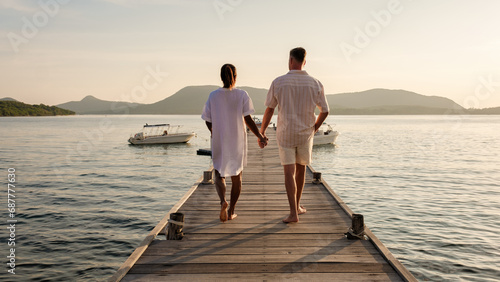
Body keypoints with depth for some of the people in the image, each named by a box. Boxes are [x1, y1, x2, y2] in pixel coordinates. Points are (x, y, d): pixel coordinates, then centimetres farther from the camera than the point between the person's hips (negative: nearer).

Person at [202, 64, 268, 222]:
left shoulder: (213, 96, -4)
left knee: (219, 175, 12)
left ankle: (223, 201, -16)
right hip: (238, 143, 0)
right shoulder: (242, 95, -8)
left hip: (219, 142, 0)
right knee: (237, 177, 15)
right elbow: (248, 120, -12)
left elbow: (208, 121, 2)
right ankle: (231, 211, 19)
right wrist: (260, 136, -2)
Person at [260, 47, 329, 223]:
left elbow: (269, 110, -2)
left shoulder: (278, 82, -7)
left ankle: (293, 212, -7)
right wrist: (314, 128, 20)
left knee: (289, 172, -1)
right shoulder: (315, 84, -2)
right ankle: (297, 206, 29)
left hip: (285, 134, -2)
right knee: (300, 170, 17)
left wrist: (262, 131, 10)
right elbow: (325, 111, 3)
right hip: (305, 134, 2)